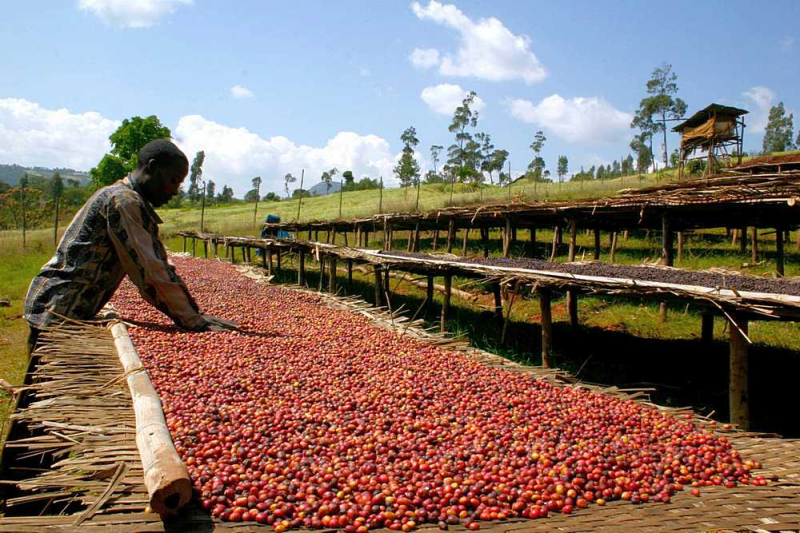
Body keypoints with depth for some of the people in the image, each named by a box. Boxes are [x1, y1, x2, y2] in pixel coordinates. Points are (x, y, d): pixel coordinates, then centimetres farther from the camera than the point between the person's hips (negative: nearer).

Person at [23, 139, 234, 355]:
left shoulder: (139, 207, 13)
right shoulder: (124, 199, -18)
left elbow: (160, 266, 10)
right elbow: (148, 270, -23)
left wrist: (195, 314, 2)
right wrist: (193, 320, -20)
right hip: (57, 311, -10)